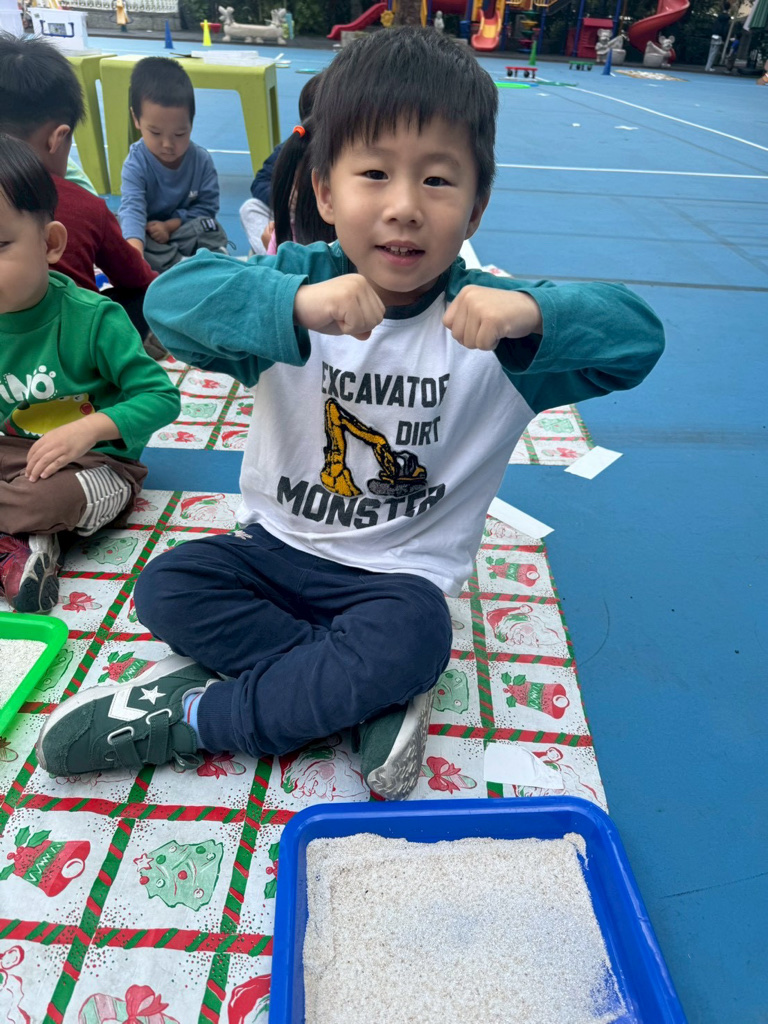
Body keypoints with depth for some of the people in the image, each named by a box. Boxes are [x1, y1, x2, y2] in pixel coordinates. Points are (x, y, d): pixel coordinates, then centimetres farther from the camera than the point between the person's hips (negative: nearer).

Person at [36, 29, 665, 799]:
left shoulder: (486, 314, -10)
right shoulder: (300, 278, -8)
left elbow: (637, 334, -17)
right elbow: (170, 299, -23)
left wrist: (532, 316, -37)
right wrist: (294, 305, -42)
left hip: (400, 574, -2)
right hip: (278, 544, 3)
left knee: (409, 639, -30)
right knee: (166, 589, -15)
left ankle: (191, 716, -10)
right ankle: (375, 696, -14)